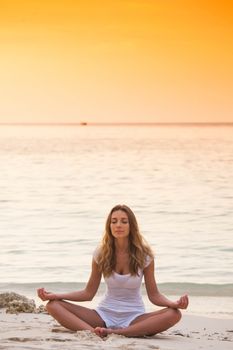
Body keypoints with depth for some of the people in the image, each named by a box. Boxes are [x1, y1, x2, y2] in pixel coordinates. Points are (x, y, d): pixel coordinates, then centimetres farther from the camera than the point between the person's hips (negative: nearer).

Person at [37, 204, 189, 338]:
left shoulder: (144, 254, -3)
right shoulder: (101, 254, 0)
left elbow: (154, 295, -3)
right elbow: (88, 293, 5)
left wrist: (174, 304, -24)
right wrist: (55, 295, -8)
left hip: (134, 317, -1)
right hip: (105, 314, 1)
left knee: (174, 314, -33)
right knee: (53, 305, -20)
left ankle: (114, 333, -40)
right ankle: (94, 332, -47)